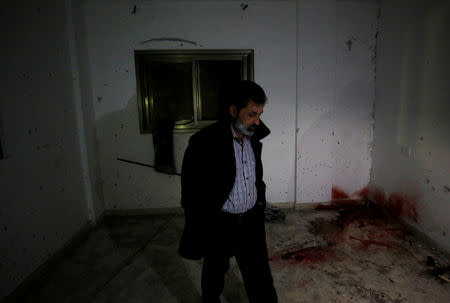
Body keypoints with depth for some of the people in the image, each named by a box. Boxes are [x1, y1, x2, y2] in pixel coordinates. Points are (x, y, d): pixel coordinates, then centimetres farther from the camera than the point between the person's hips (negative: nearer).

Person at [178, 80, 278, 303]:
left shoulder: (254, 138, -2)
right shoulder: (204, 142, -22)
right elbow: (191, 196, -16)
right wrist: (198, 237, -11)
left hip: (252, 222, 5)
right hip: (218, 224, -4)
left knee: (260, 278, 17)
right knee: (214, 275, 21)